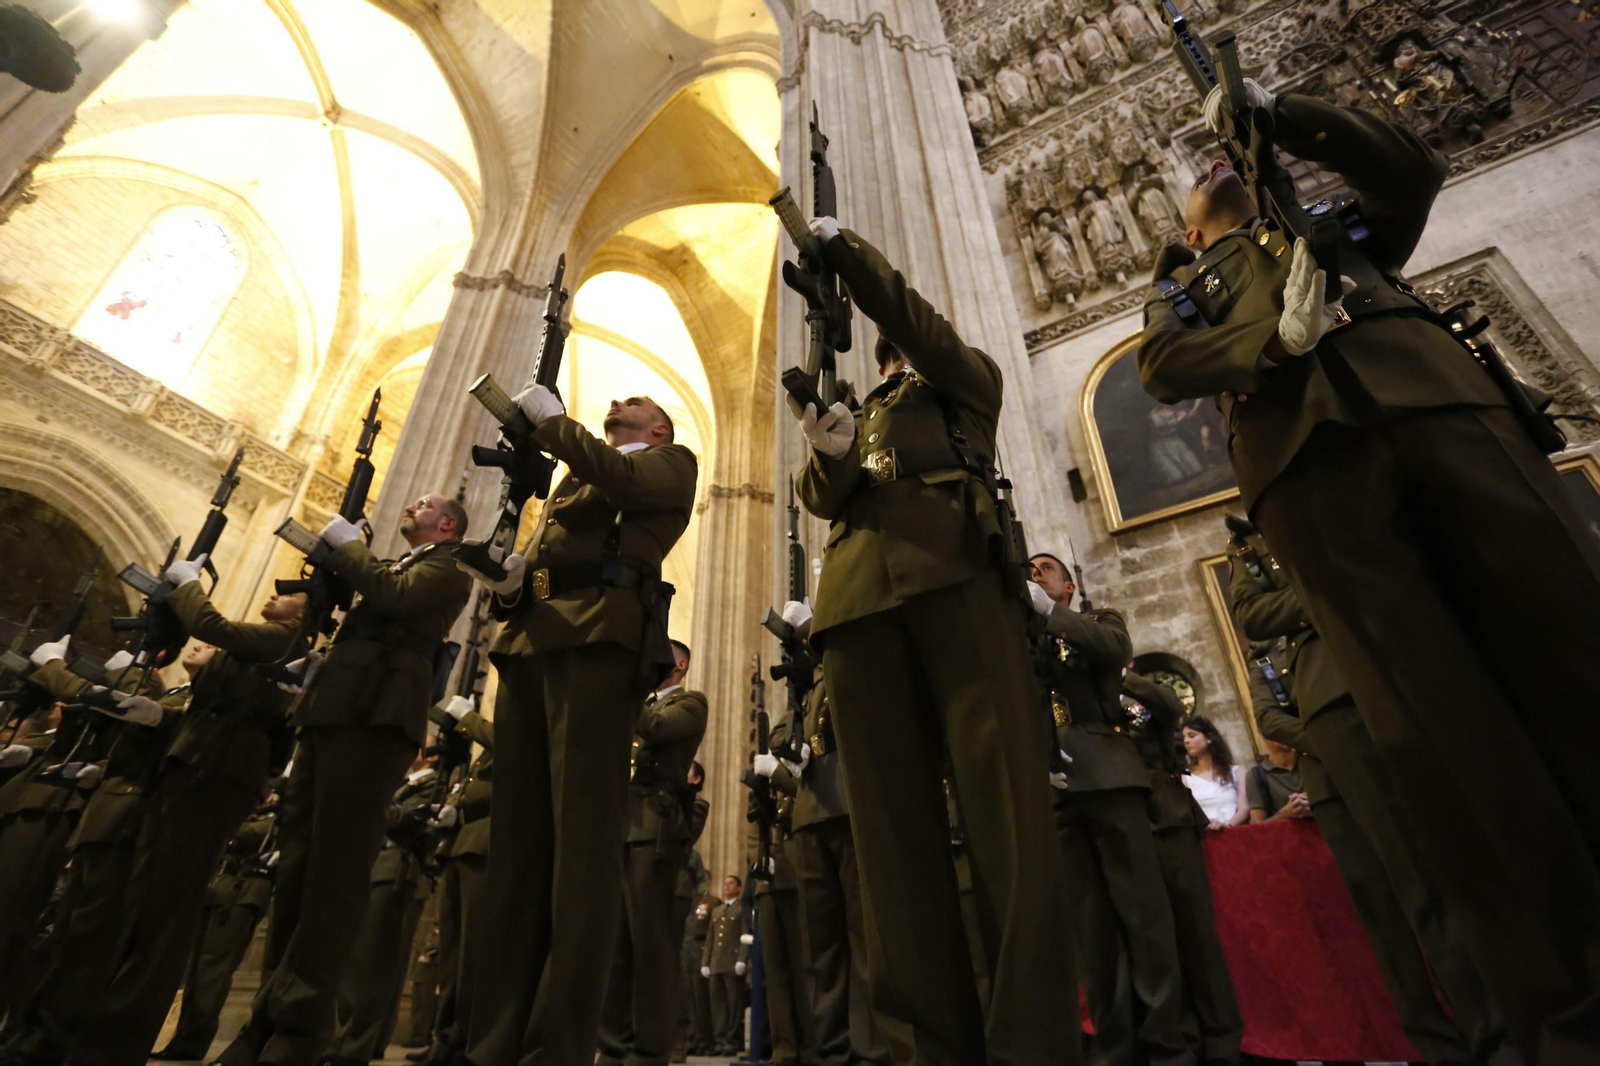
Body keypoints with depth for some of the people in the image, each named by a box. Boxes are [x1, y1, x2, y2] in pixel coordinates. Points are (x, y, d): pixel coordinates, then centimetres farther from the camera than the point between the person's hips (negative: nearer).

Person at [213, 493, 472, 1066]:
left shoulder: (447, 570, 4)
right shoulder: (393, 567, 30)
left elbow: (397, 597, -14)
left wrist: (345, 545, -1)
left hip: (374, 714, -9)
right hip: (332, 712, 9)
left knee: (335, 864, -9)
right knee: (297, 860, 8)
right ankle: (271, 1016, 16)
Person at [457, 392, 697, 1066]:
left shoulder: (672, 463, 18)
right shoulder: (574, 477, 36)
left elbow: (621, 480, -5)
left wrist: (550, 420, 5)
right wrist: (508, 581, 7)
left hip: (596, 638, -6)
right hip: (528, 642, 7)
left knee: (581, 837, -12)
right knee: (517, 837, 1)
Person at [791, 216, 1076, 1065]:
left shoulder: (967, 380, 27)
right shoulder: (855, 411, 35)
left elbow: (916, 322, 6)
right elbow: (821, 499, 17)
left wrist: (839, 247, 8)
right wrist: (828, 452, -5)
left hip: (955, 573, -3)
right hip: (859, 596, 3)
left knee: (1006, 801, -13)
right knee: (891, 818, -4)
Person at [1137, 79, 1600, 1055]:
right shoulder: (1182, 286, 30)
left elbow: (1413, 167, 21)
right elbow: (1162, 366, 8)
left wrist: (1277, 114, 18)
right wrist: (1277, 338, -11)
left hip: (1437, 397, 3)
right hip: (1306, 444, -2)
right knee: (1435, 716, -14)